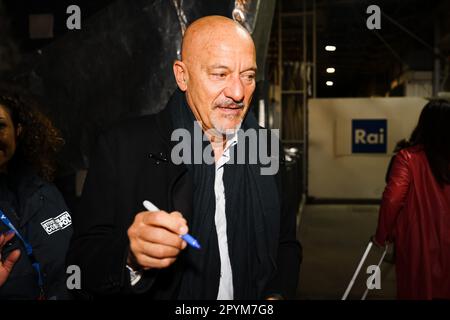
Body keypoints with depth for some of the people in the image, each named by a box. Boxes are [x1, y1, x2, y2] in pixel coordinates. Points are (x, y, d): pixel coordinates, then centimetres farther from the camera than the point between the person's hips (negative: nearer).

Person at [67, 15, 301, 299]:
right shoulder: (123, 147, -18)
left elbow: (286, 244, 2)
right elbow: (83, 260, -19)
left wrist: (277, 294, -15)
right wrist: (131, 257, -38)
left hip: (257, 299, 3)